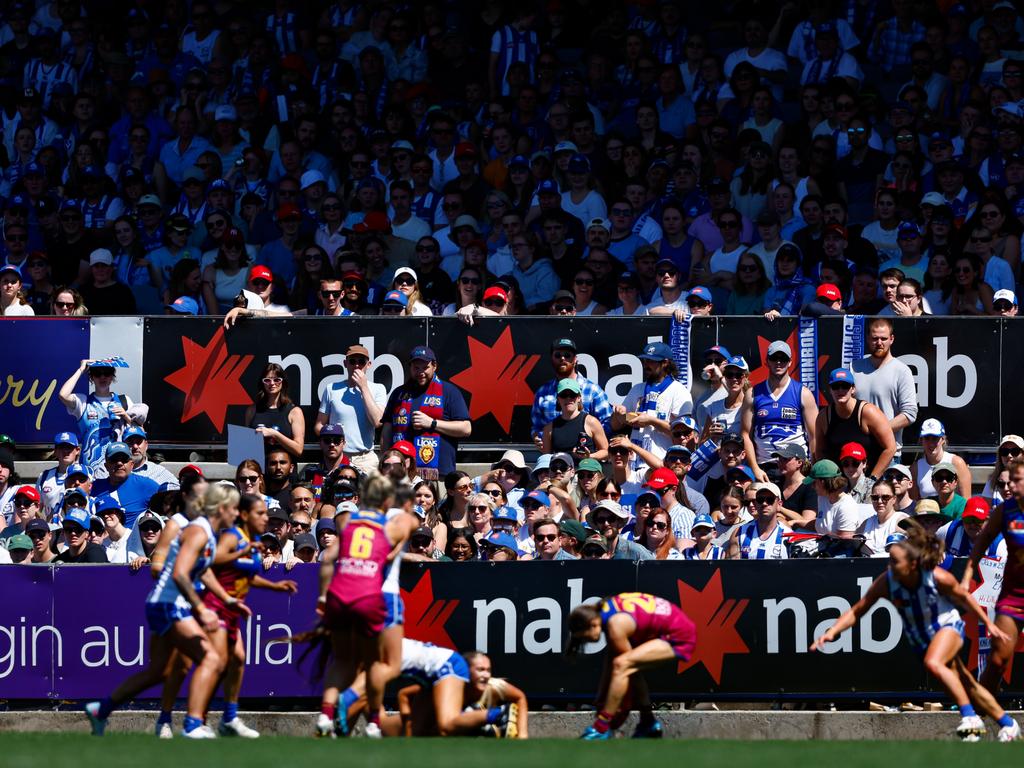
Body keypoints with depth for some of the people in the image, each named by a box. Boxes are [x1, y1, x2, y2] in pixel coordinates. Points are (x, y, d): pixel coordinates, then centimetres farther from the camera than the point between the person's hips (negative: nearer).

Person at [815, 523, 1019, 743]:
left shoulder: (938, 578, -28)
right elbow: (856, 611, -14)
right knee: (968, 688, 10)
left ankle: (970, 717, -27)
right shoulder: (886, 583, -23)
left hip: (948, 627, -4)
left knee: (933, 663, -34)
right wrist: (832, 632, -27)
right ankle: (1007, 724, 30)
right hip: (920, 639, 4)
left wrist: (988, 623, 0)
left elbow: (963, 597, -9)